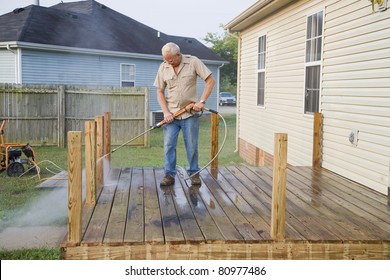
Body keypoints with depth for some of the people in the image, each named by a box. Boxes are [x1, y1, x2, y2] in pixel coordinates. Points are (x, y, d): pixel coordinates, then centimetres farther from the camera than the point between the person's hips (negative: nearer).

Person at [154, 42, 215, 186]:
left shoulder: (193, 62, -6)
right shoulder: (163, 67, 1)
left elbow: (210, 81, -6)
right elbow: (160, 92, 6)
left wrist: (202, 101, -14)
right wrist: (166, 112, -7)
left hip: (190, 113, -2)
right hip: (171, 114, 2)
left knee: (192, 145, 4)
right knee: (169, 145, -2)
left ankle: (194, 174, 18)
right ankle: (169, 175, 7)